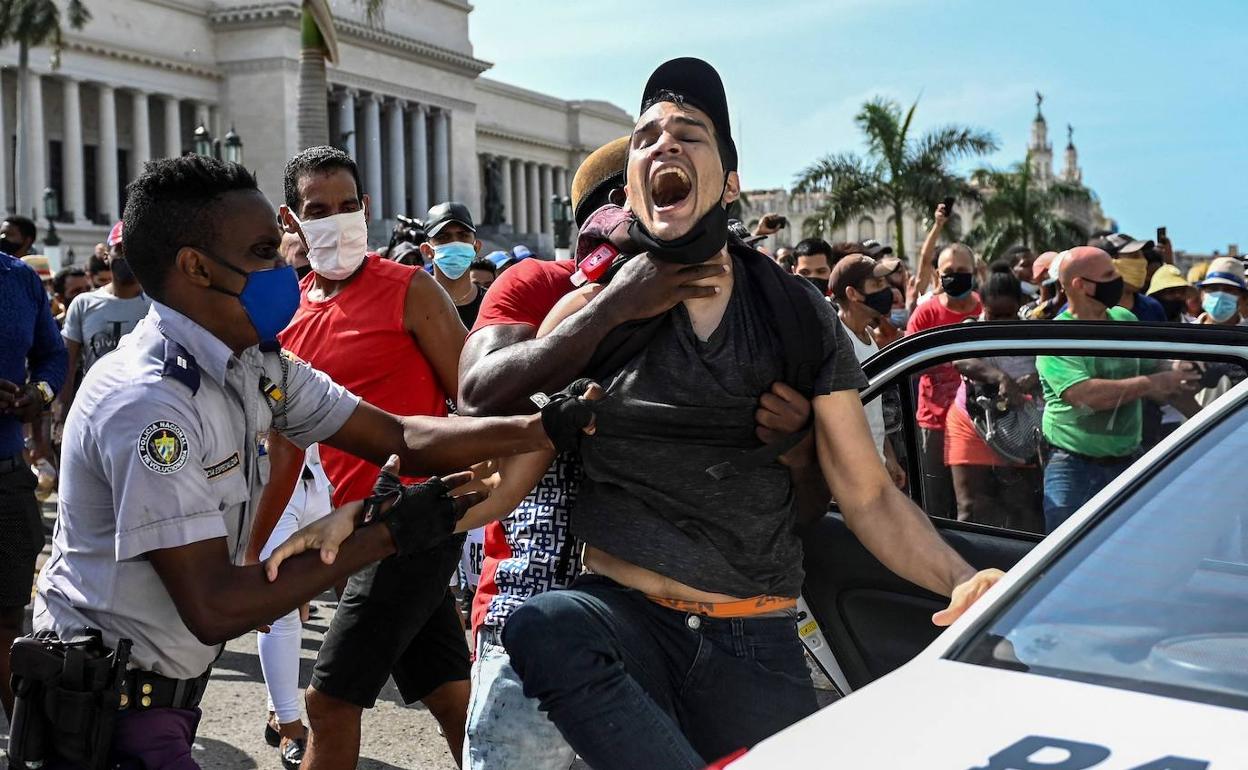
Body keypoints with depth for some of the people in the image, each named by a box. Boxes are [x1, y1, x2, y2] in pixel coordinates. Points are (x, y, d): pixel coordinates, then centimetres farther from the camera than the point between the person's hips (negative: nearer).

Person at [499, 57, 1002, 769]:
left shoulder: (797, 316, 3)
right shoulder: (594, 313, 1)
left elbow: (868, 494, 3)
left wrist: (962, 582, -14)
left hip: (757, 645, 2)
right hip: (625, 613, -1)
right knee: (543, 626, -32)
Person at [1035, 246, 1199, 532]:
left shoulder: (1126, 320, 9)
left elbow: (1157, 373, 19)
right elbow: (1083, 395, -24)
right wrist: (1150, 384, -20)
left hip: (1127, 463, 5)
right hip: (1074, 468, -5)